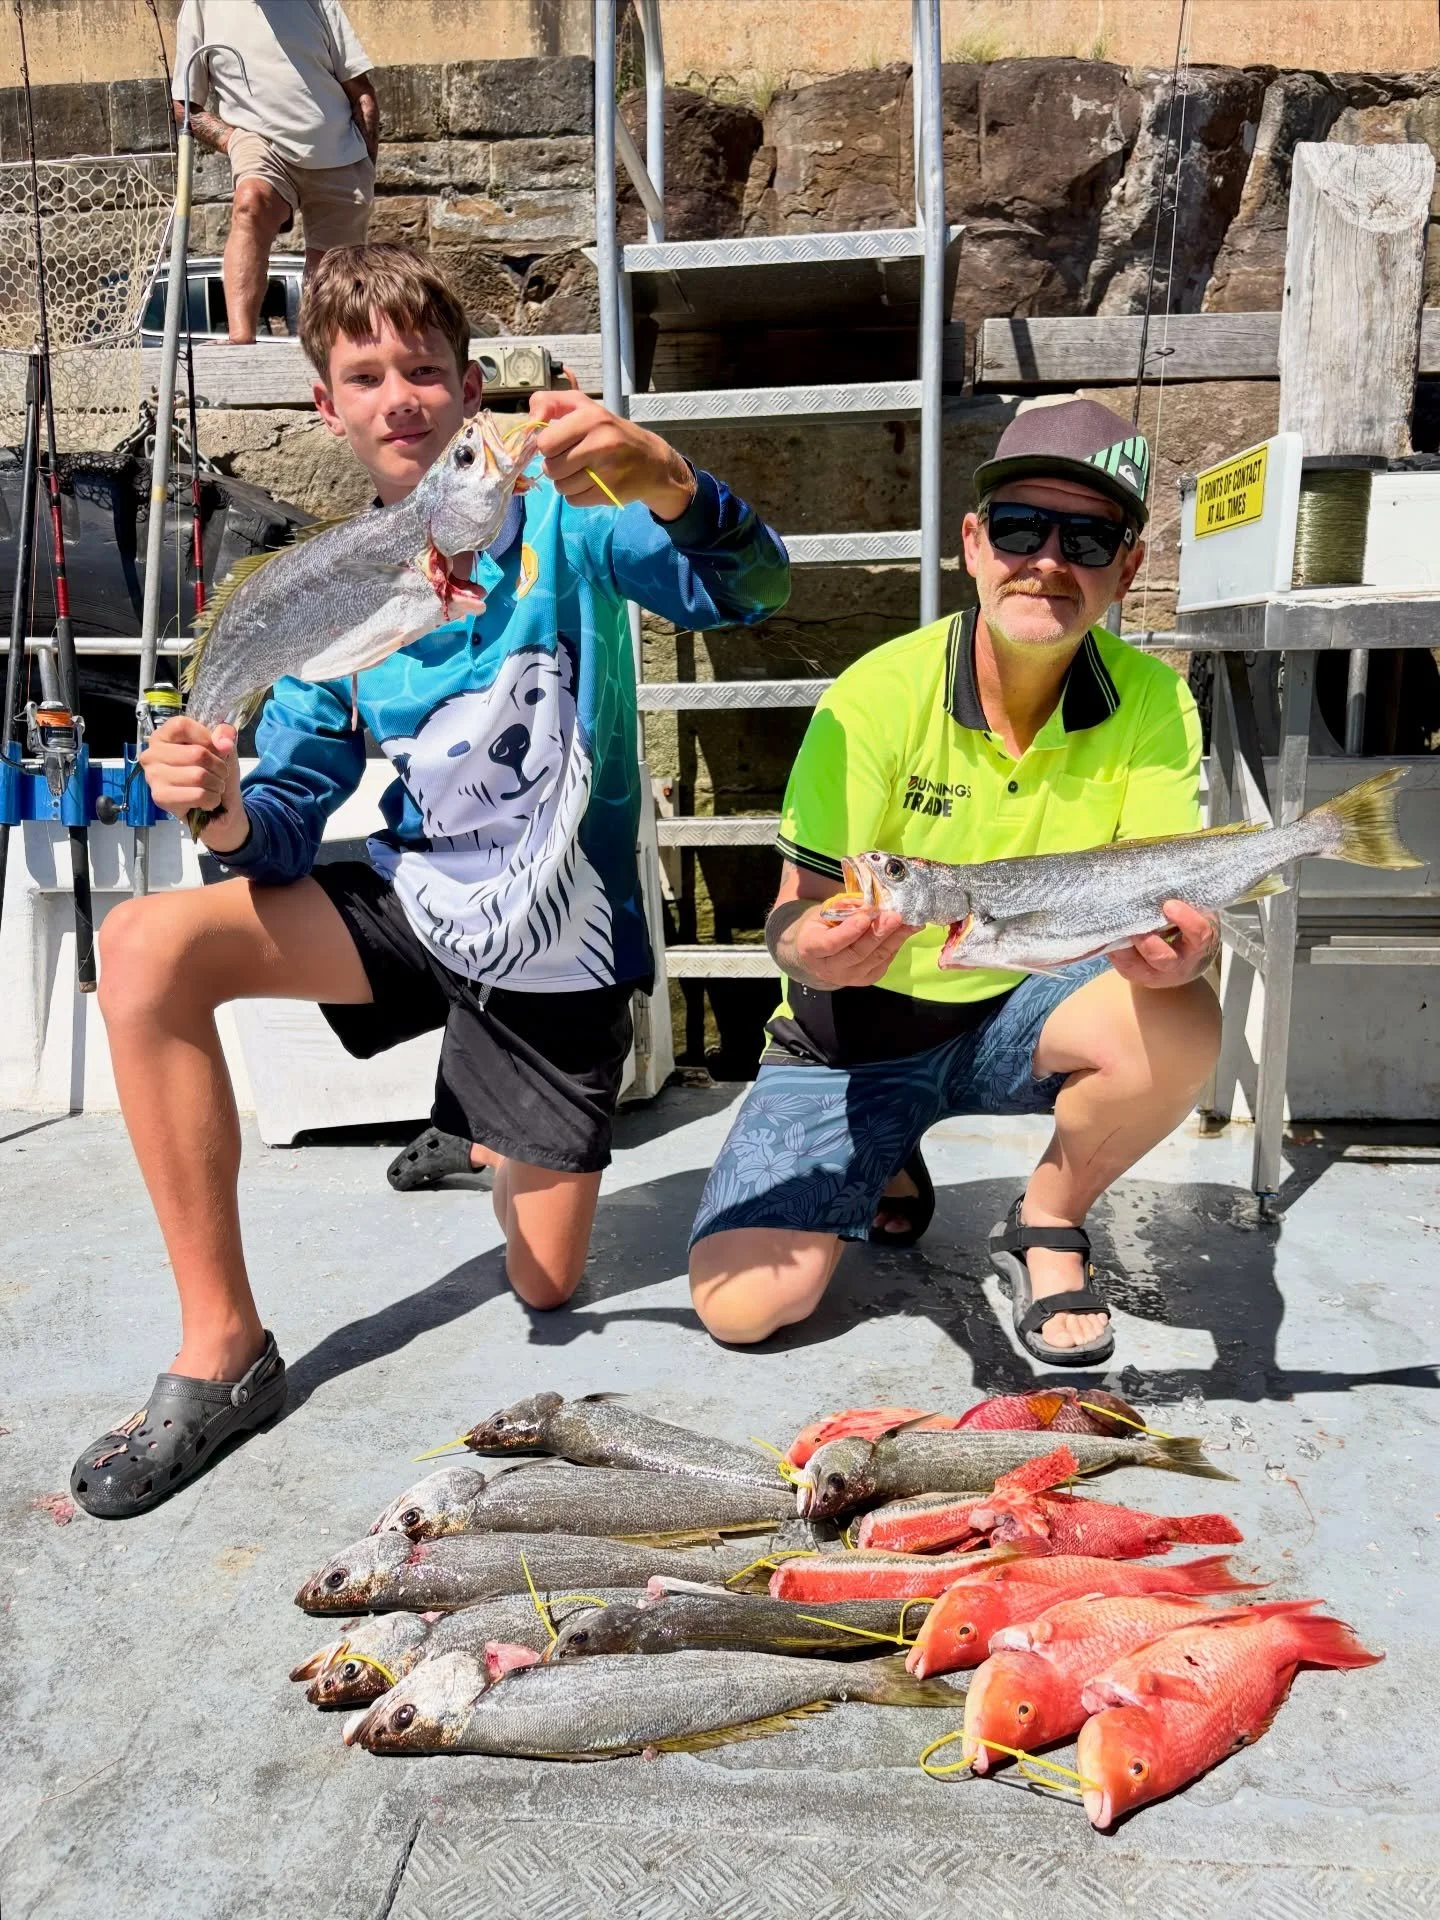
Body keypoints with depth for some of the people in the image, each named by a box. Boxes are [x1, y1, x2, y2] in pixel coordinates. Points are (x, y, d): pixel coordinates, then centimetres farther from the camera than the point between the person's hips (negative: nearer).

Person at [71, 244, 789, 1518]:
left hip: (558, 943, -3)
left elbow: (746, 591, -27)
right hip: (416, 898, 4)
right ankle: (224, 1350, -11)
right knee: (146, 949, -22)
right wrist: (227, 808, -26)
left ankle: (505, 1125, 40)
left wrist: (670, 485, -49)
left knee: (547, 1287, 4)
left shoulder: (556, 514, -11)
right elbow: (293, 823, -1)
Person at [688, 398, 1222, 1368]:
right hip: (859, 1030, -1)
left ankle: (1046, 1226, -1)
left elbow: (1170, 895, -13)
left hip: (1023, 1011, 2)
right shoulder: (879, 696, -19)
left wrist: (1179, 941, -39)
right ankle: (887, 1161, 19)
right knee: (743, 1304, -14)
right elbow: (799, 907, -18)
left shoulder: (1152, 705, -10)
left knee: (1179, 1025, -32)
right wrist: (814, 950, -43)